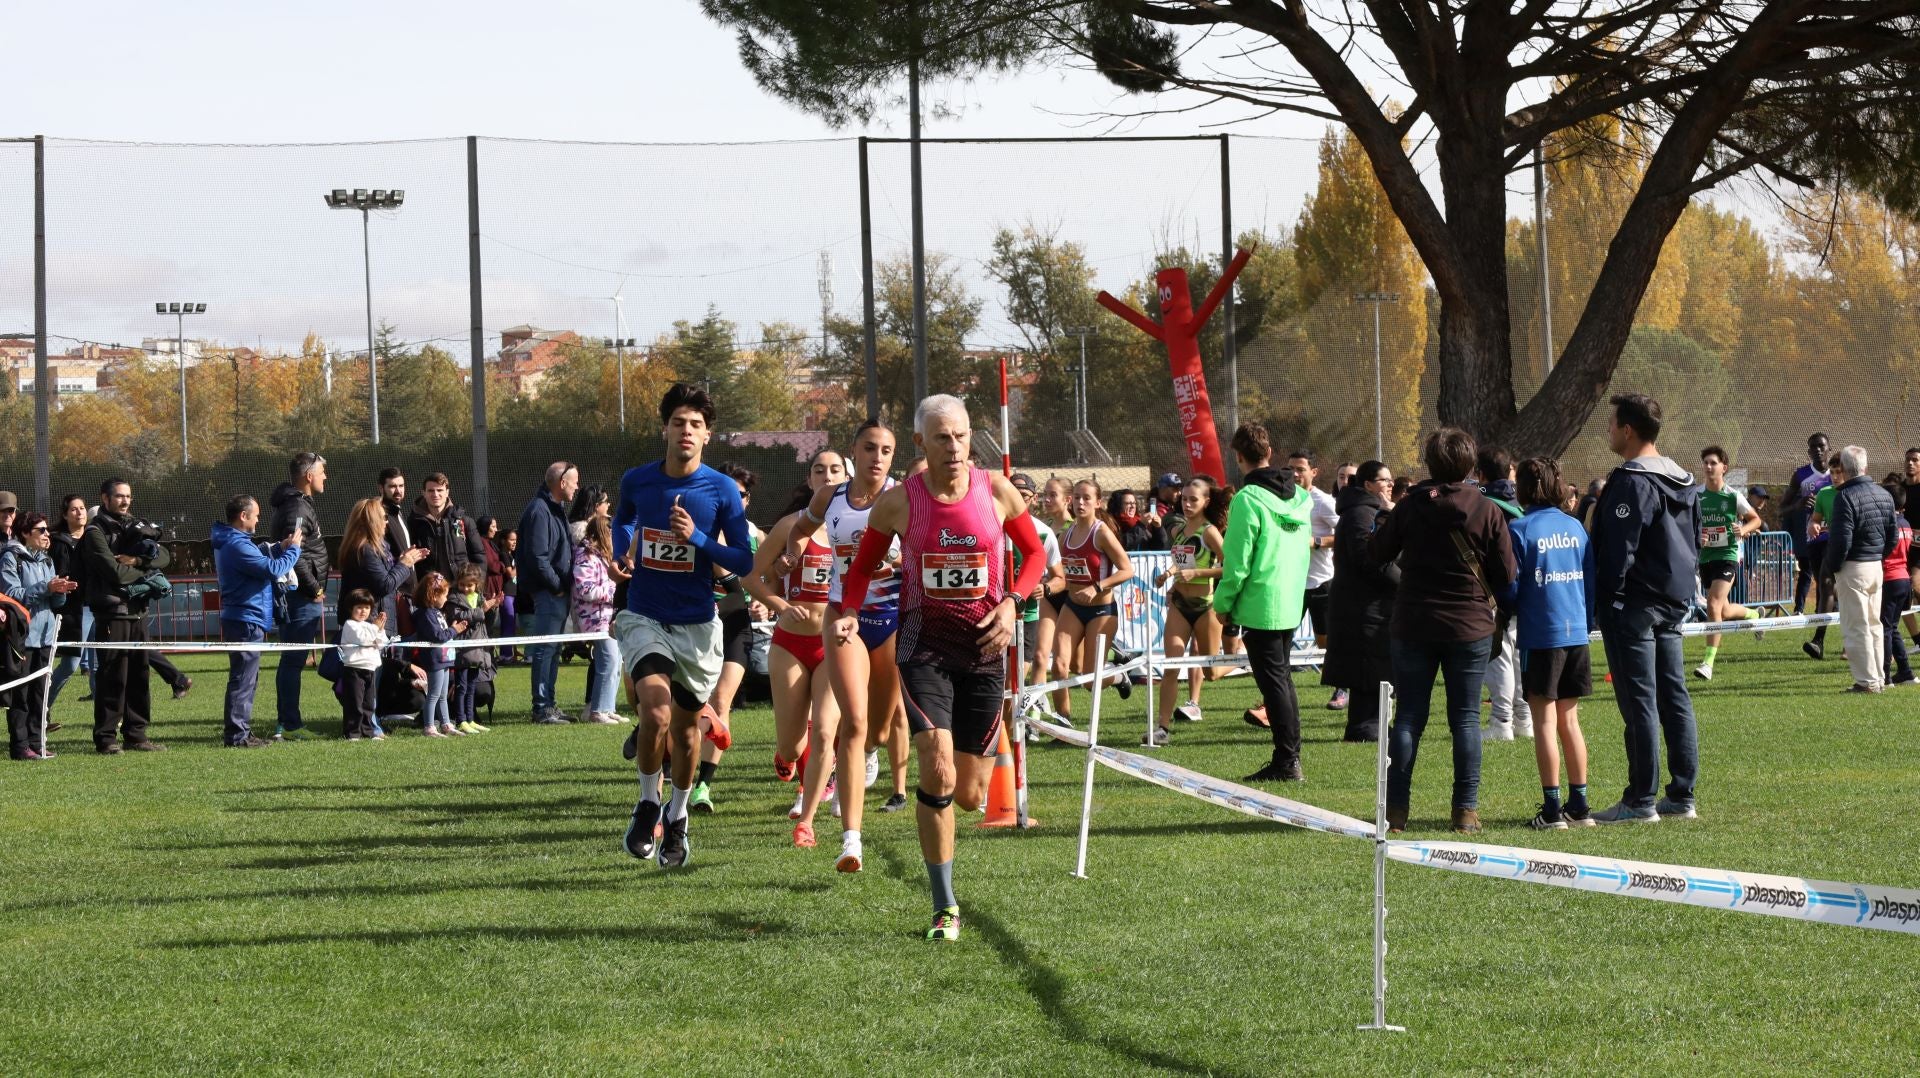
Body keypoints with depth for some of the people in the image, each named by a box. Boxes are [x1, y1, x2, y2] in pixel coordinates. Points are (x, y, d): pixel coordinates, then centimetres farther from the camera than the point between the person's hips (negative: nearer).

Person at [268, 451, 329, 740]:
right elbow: (295, 556, -24)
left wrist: (315, 588, 16)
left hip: (302, 597, 11)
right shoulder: (297, 509, -15)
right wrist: (314, 588, -15)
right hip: (301, 597, -11)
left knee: (292, 660, 14)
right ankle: (289, 724, -6)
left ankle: (288, 722, 20)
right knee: (294, 660, -7)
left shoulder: (299, 504, 18)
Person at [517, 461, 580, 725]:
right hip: (545, 593, -10)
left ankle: (548, 704, 20)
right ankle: (542, 709, -7)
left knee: (552, 650, 14)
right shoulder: (539, 511, -15)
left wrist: (566, 584, 12)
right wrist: (557, 585, -14)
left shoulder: (556, 509, 18)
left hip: (558, 592, 10)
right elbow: (537, 557, -21)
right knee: (545, 649, -8)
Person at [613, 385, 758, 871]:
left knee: (686, 724, 11)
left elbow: (744, 562, -5)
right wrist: (625, 548, 4)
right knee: (656, 710, -23)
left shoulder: (721, 490, -6)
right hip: (644, 617, 0)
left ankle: (677, 817, 36)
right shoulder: (637, 481, 0)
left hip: (697, 624, 0)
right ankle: (647, 805, 0)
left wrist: (698, 538, -19)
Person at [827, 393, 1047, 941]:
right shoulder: (897, 502, -5)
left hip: (984, 646, 2)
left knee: (970, 796, 5)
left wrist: (1012, 601, -8)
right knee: (938, 775, -19)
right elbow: (864, 564, 9)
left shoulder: (997, 493, -3)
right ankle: (945, 908, -9)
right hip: (924, 644, -2)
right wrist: (848, 611, -11)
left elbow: (1035, 552, 10)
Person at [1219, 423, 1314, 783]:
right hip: (1292, 604, 7)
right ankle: (1290, 758, 18)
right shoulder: (1299, 496, 7)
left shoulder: (1248, 500, -15)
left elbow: (1237, 562, -15)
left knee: (1273, 681, -4)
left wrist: (1223, 603, -4)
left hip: (1260, 605, -7)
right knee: (1282, 677, 16)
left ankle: (1286, 761, -5)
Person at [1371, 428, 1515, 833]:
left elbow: (1377, 553, 6)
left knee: (1408, 718, 6)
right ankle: (1466, 810, 2)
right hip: (1471, 628, -1)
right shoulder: (1487, 511, -7)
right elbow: (1506, 575, -4)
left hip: (1412, 628, 1)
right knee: (1466, 719, 5)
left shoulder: (1409, 506, -5)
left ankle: (1396, 808, 4)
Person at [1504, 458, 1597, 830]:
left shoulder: (1519, 529, -8)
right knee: (1569, 721, 12)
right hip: (1576, 632, 5)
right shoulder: (1575, 527, 7)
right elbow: (1591, 581, 9)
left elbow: (1510, 587, -8)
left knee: (1545, 721, -1)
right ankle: (1579, 805, 13)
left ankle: (1552, 809, -3)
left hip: (1541, 635, -5)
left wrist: (1507, 617, 12)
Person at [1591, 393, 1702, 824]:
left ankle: (1640, 801, -4)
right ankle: (1682, 796, 13)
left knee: (1639, 703, -6)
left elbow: (1619, 550, -18)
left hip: (1633, 608, -9)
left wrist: (1603, 602, -13)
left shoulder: (1632, 482, -16)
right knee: (1674, 698, 10)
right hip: (1672, 604, 9)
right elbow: (1691, 541, 19)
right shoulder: (1682, 481, 13)